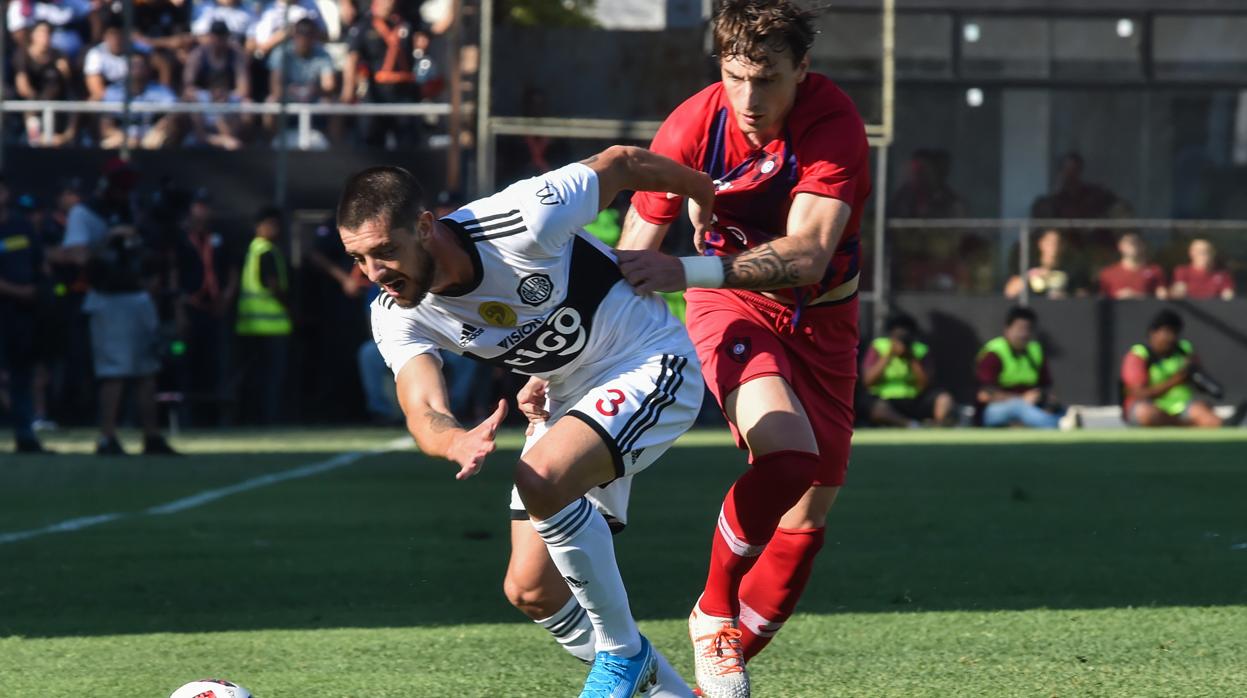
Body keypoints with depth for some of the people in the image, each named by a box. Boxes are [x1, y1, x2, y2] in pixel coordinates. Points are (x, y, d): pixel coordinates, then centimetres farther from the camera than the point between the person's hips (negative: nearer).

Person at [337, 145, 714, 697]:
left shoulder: (523, 222, -29)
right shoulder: (397, 317, -13)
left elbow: (621, 164, -13)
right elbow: (424, 414, -27)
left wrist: (710, 198, 6)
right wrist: (459, 441, -53)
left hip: (650, 364, -7)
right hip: (567, 397, 7)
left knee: (541, 479, -32)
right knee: (529, 590, 0)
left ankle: (622, 652, -14)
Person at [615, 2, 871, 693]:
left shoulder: (834, 123, -25)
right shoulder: (691, 128, -22)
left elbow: (808, 253, -37)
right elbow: (630, 261, -13)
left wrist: (688, 271, -47)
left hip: (821, 317, 2)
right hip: (731, 307, -2)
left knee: (810, 510, 3)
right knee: (786, 450, -29)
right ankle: (714, 612, -8)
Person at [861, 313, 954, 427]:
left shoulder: (921, 351, 3)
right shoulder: (878, 348, -1)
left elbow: (924, 385, -8)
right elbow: (868, 380, -13)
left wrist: (912, 359, -16)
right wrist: (889, 356, -16)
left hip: (914, 401, 3)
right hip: (885, 400, -3)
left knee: (944, 399, -24)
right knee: (879, 410, -38)